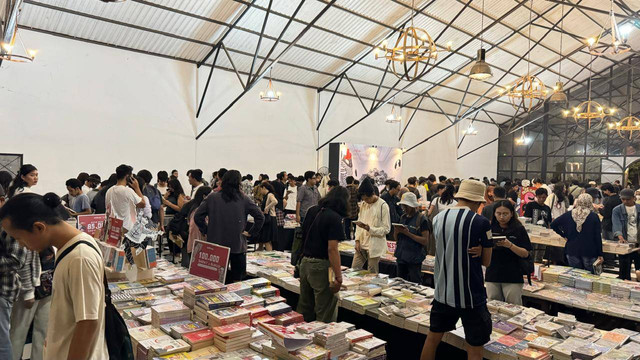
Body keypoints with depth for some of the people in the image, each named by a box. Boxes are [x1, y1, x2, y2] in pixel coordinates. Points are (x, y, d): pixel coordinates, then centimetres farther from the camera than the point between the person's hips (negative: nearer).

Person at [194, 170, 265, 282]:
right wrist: (251, 232, 2)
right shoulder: (244, 199, -5)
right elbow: (260, 217, -7)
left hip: (216, 244, 1)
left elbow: (197, 216, -1)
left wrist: (206, 231, 7)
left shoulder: (211, 198, -2)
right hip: (238, 245, -1)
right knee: (237, 280, 10)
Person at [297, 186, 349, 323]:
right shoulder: (334, 218, -16)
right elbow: (332, 249, -21)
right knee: (325, 312, 4)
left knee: (305, 309, 18)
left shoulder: (312, 210, 6)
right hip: (321, 266, -7)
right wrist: (338, 277, -19)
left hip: (305, 262, 8)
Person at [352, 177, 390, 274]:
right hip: (362, 244, 6)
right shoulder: (363, 204, 7)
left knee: (372, 274, 4)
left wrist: (369, 229, -23)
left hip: (374, 245, -6)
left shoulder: (383, 206, -11)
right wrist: (357, 240, 3)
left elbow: (386, 229, -11)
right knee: (354, 270, 7)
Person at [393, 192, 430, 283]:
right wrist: (396, 232, -7)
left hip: (414, 259, -6)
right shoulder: (403, 218, 11)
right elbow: (396, 239, 15)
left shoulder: (422, 219, -8)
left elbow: (425, 241, -14)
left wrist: (408, 233, -21)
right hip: (401, 257, 6)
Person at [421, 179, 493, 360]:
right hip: (470, 295, -5)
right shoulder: (481, 222, -14)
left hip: (442, 291, 5)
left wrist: (471, 251, 2)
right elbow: (486, 262, -4)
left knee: (433, 337, 19)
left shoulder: (438, 218, 0)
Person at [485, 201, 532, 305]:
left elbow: (525, 254, -5)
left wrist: (510, 245, -19)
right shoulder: (490, 228, 3)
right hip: (492, 275, 2)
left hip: (513, 277, -2)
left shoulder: (519, 229, -1)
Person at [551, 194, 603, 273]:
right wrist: (600, 254, 3)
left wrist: (564, 235, 9)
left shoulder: (568, 215, 0)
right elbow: (598, 237, -4)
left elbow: (553, 225, 4)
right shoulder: (594, 217, -6)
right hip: (589, 252, -2)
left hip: (572, 250, 2)